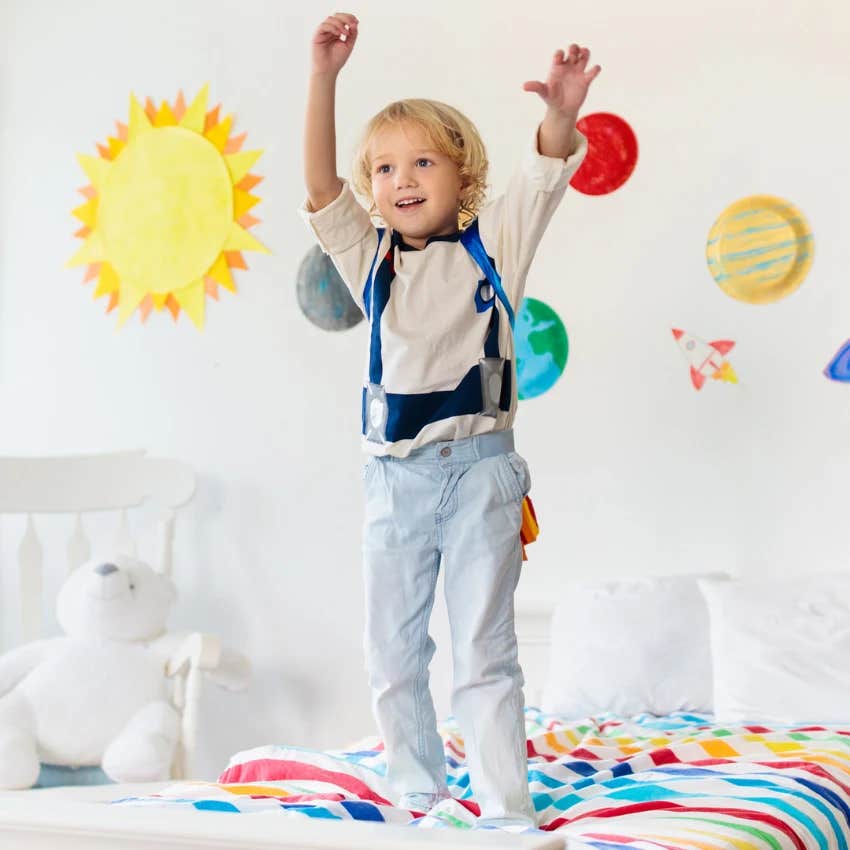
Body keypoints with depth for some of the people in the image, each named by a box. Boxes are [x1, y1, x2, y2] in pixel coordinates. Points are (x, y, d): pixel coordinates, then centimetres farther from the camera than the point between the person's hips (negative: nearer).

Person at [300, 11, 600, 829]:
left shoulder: (493, 245, 3)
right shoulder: (369, 259, 8)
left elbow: (547, 168, -9)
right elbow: (320, 184, -5)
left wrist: (562, 113, -31)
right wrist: (324, 74, -17)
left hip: (479, 466, -3)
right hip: (394, 476, 3)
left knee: (485, 652, -2)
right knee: (392, 652, 9)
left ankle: (507, 815, 4)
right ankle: (418, 801, 22)